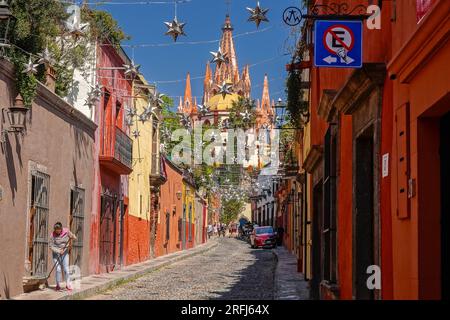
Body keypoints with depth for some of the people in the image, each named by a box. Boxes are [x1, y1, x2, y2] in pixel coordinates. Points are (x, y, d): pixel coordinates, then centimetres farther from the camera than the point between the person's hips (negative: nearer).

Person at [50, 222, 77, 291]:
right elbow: (51, 246, -13)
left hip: (65, 252, 2)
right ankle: (58, 285, 6)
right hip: (56, 253, -2)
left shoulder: (66, 231, -12)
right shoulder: (53, 235, -17)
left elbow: (73, 237, 2)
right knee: (58, 269, -8)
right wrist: (59, 251, -27)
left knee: (66, 269, -3)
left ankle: (68, 284, 9)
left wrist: (73, 237, -23)